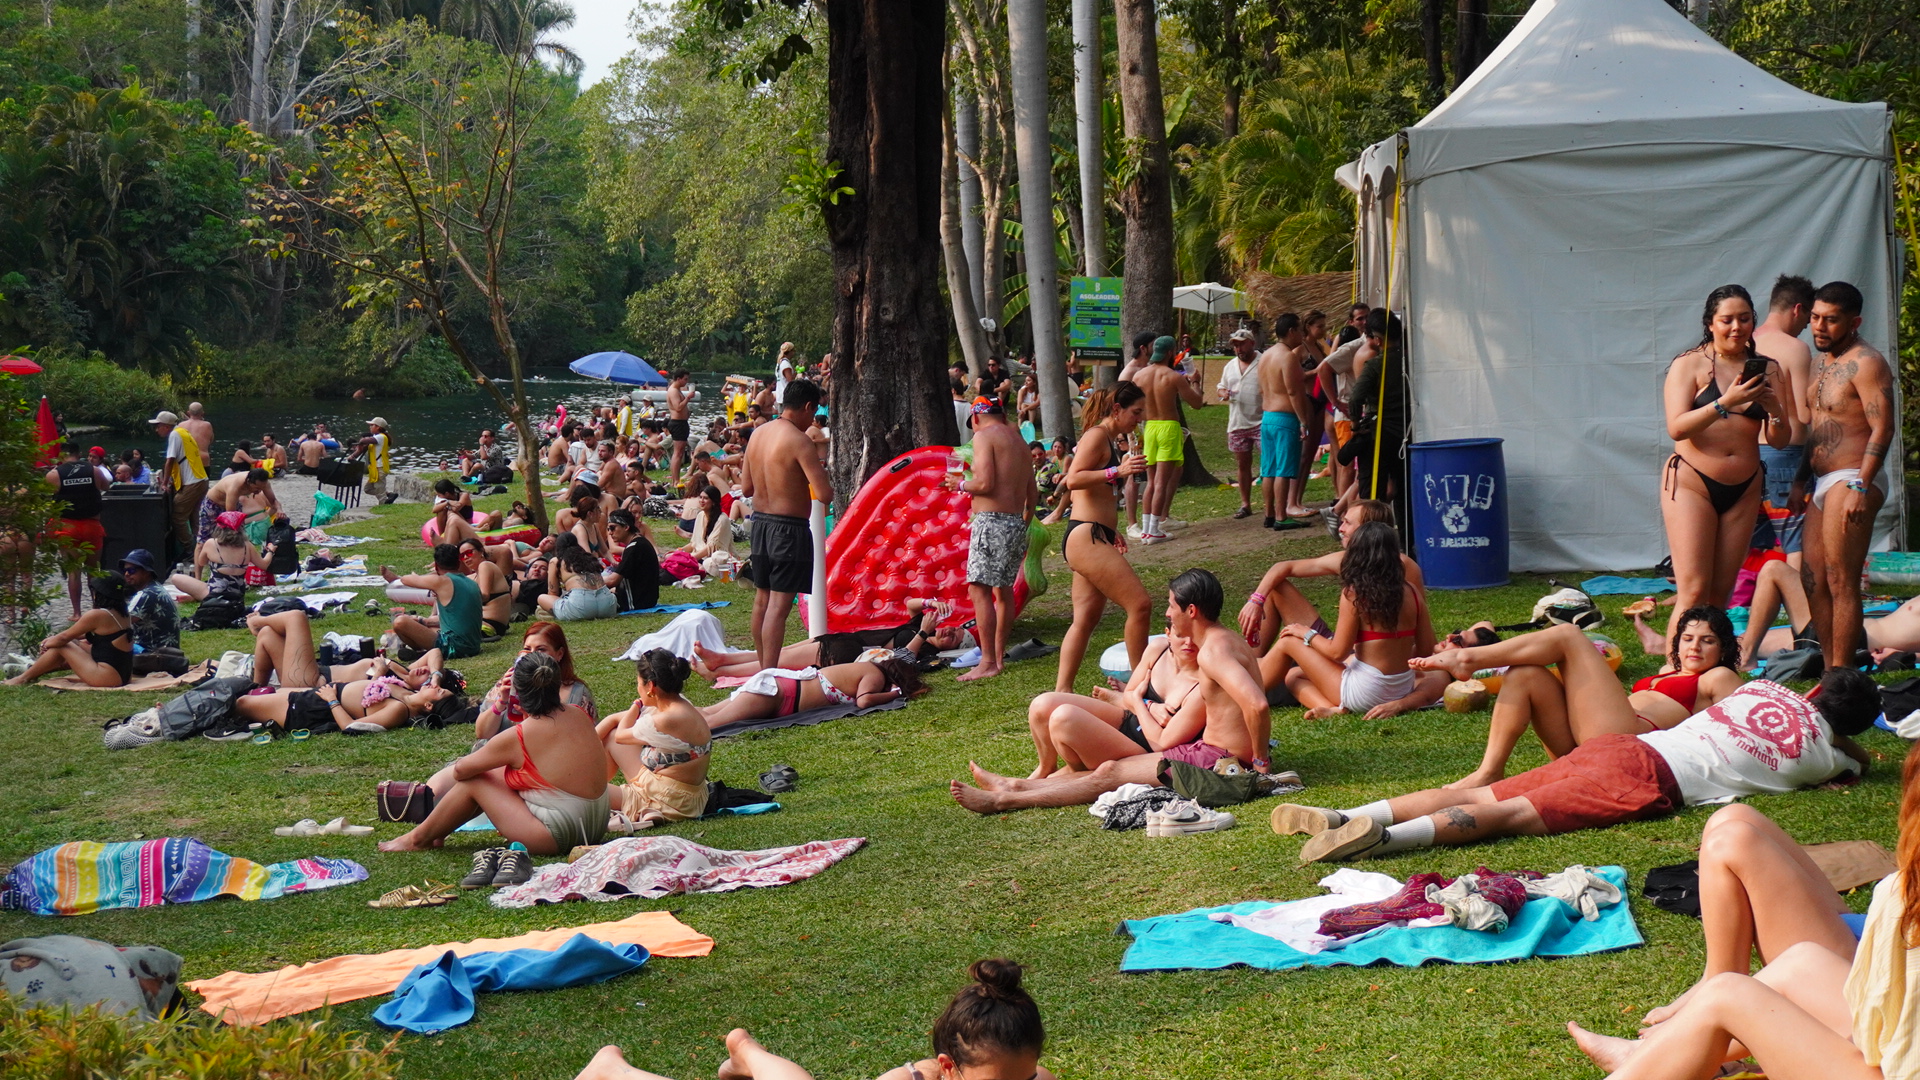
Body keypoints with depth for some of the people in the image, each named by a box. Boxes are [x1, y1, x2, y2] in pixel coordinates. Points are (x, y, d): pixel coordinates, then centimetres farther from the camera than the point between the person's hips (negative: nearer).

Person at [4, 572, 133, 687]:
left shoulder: (97, 615, -15)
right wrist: (53, 639, 22)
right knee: (73, 644, 21)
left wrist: (47, 644, 17)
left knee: (62, 646, 4)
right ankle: (32, 669, 32)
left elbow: (64, 637, -4)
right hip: (122, 674, 9)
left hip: (107, 677, -9)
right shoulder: (122, 614, 11)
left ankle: (23, 678, 17)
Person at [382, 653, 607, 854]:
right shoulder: (578, 716, 0)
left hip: (559, 836, -8)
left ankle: (419, 838, 24)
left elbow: (460, 770, -4)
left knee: (473, 781, 6)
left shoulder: (517, 738, -18)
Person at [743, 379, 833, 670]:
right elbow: (824, 494, -22)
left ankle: (762, 667, 27)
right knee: (779, 605, -7)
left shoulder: (758, 435, 6)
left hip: (760, 523, 8)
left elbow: (746, 487, 14)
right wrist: (819, 473, 0)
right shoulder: (798, 440, -17)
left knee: (762, 599, 17)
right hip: (789, 528, -8)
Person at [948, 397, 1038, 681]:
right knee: (1004, 589, 16)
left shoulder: (984, 436, -6)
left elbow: (984, 484, -17)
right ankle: (999, 656, 21)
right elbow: (1032, 494, 21)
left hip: (991, 520, -9)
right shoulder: (1018, 440, 18)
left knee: (979, 589, -8)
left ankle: (988, 662, -13)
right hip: (1016, 522, 9)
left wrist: (960, 484, 2)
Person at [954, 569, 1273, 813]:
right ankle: (1016, 786, 22)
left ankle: (1004, 800, 0)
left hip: (1215, 760, -10)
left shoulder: (1213, 652, -22)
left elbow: (1257, 705, -35)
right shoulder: (1224, 639, 11)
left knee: (1109, 774, -6)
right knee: (1111, 766, 15)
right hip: (1211, 750, 10)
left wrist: (1260, 760, -24)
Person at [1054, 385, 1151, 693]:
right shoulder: (1097, 435, -9)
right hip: (1085, 537, -11)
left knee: (1086, 619, 11)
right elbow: (1074, 479, -21)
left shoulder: (1108, 441, 22)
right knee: (1140, 604, -15)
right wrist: (1118, 471, -30)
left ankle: (1062, 691, 14)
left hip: (1093, 539, 11)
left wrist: (1112, 532, 28)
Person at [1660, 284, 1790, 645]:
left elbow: (1778, 441, 8)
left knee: (1721, 592, 4)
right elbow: (1677, 428, -15)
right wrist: (1726, 402, -25)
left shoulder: (1767, 369, 9)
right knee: (1693, 592, -12)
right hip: (1692, 483, -5)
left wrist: (1773, 408, -12)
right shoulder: (1689, 364, -3)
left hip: (1743, 490, 5)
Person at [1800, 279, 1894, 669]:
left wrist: (1860, 488, -24)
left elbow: (1882, 428, -18)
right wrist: (1801, 480, 22)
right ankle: (1830, 669, 16)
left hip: (1850, 480, -10)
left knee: (1841, 583, -9)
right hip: (1821, 482, 10)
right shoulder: (1821, 360, 17)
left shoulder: (1865, 363, -11)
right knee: (1813, 582, 9)